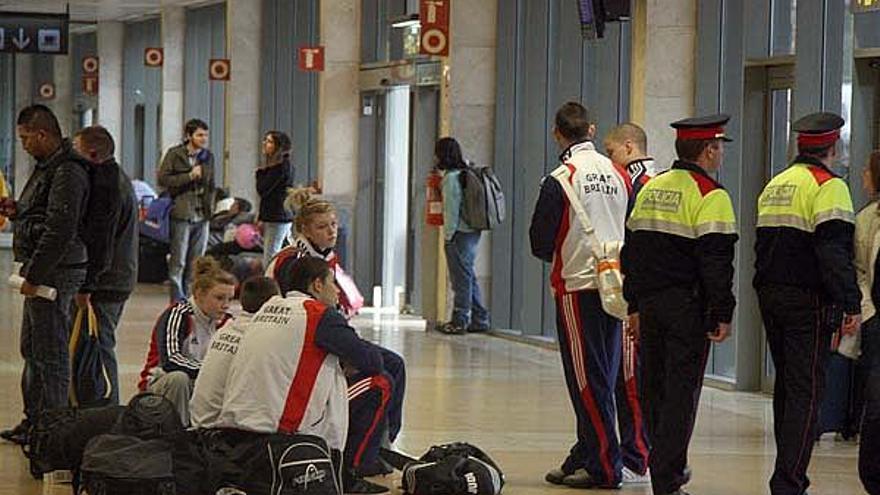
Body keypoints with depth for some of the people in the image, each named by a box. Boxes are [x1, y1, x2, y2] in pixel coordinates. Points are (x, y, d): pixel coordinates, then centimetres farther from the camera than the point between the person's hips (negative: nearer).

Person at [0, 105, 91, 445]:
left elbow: (60, 230, -25)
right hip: (43, 272, 11)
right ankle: (33, 421, 27)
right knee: (32, 350, 18)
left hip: (56, 273, -11)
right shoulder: (48, 166, 15)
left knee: (50, 353, -5)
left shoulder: (67, 173, -19)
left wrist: (33, 275, -23)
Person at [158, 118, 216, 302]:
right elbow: (163, 178, -10)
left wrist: (209, 206, 11)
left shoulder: (208, 157, 13)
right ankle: (177, 300, 1)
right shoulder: (175, 154, -2)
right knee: (178, 261, -3)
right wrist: (189, 176, -14)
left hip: (201, 216, 5)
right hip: (182, 214, -5)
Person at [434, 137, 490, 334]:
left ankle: (460, 321, 2)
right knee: (468, 276, 15)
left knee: (461, 277, -3)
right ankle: (480, 319, 18)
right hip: (473, 231, 9)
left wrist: (448, 235, -10)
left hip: (460, 234, -9)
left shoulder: (451, 178, -15)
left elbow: (451, 210, -16)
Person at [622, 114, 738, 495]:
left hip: (649, 303, 7)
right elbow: (716, 261, -16)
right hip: (688, 307, -7)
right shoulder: (709, 195, -11)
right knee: (681, 390, -4)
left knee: (654, 388, 14)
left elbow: (631, 251, 16)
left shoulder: (650, 189, 12)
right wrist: (723, 315, -12)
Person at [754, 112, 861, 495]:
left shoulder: (774, 186, 15)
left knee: (786, 386, 17)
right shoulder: (828, 186, -12)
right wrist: (851, 304, -22)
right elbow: (835, 251, -21)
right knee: (806, 392, -7)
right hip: (809, 302, -8)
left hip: (770, 298, 8)